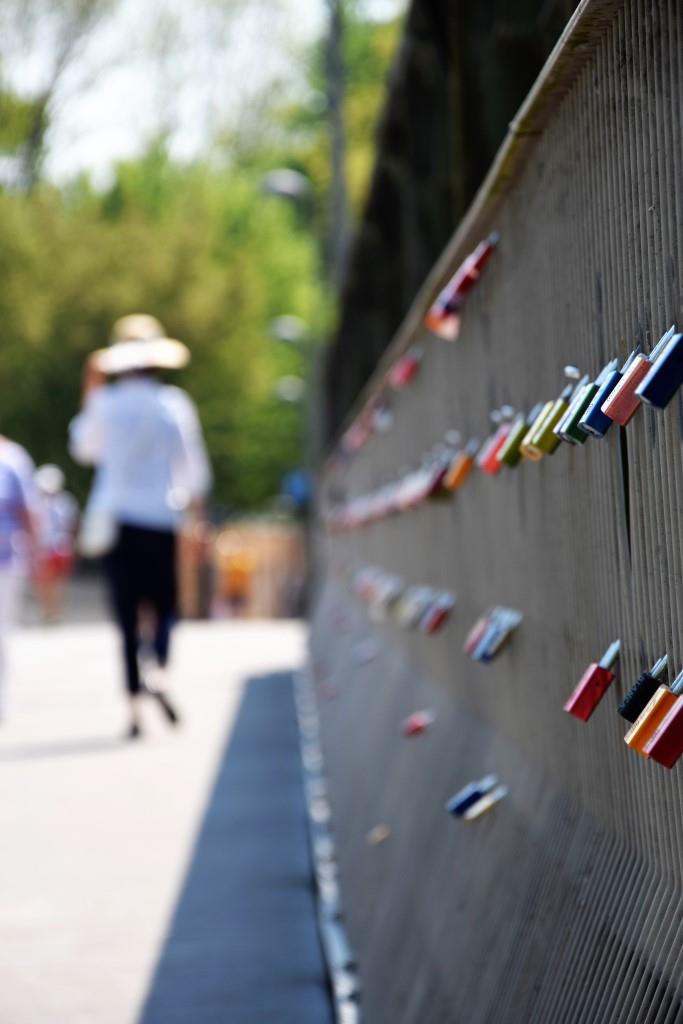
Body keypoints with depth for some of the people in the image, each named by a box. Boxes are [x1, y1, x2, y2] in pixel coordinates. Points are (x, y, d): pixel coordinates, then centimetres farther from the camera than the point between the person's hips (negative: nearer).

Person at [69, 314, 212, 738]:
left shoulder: (106, 403, -2)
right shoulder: (175, 404, -2)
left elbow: (84, 448, 17)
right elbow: (196, 467, 2)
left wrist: (90, 396, 22)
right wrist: (194, 499, 20)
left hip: (115, 517, 0)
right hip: (161, 518, 0)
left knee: (127, 612, 3)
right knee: (163, 604, 11)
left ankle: (135, 705, -3)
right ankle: (159, 672, -17)